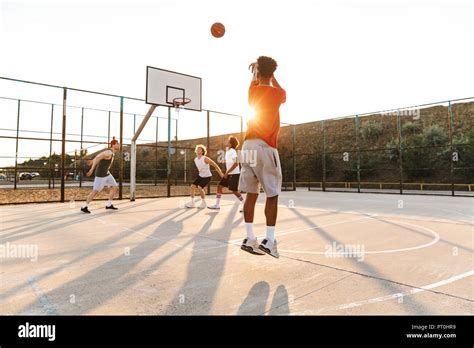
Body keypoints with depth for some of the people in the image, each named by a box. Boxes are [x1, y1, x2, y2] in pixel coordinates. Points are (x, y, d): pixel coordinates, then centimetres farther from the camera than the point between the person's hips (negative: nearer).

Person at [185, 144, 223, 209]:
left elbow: (215, 165, -18)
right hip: (200, 176, 7)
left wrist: (221, 174, -17)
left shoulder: (205, 159, -22)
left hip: (207, 176, -7)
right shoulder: (195, 160, -1)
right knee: (193, 186, -5)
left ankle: (203, 203, -4)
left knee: (200, 187, -23)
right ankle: (192, 203, 7)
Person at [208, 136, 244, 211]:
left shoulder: (232, 151, -16)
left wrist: (227, 172, -20)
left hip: (234, 174, -9)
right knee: (219, 186, 5)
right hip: (229, 173, 9)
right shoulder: (227, 150, 12)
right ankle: (217, 205, 11)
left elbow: (236, 164, -22)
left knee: (234, 190, -7)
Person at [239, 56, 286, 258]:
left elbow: (256, 83, 37)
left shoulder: (253, 91, 11)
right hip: (265, 147, -5)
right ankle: (269, 241, -1)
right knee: (272, 195, 1)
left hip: (248, 146, 5)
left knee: (251, 194, 6)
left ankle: (249, 239, 7)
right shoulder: (277, 94, 0)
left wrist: (256, 71, 56)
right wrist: (271, 76, 40)